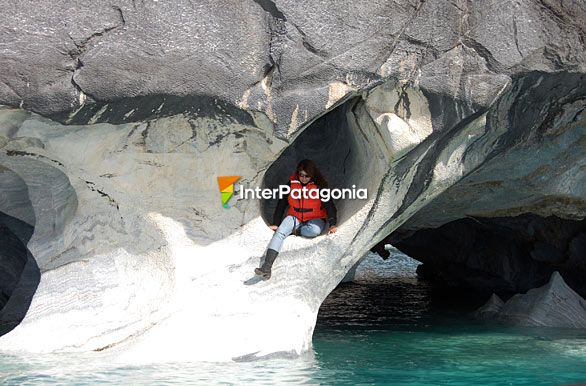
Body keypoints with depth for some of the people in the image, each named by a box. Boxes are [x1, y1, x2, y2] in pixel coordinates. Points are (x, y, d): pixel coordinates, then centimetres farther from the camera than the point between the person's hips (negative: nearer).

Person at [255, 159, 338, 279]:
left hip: (315, 219, -2)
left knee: (315, 230, -39)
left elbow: (329, 205, -9)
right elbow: (282, 203, 6)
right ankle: (267, 267, -39)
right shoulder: (292, 183, 0)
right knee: (280, 232, -27)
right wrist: (275, 223, 4)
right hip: (295, 218, 2)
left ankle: (294, 231, -8)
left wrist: (333, 224, -22)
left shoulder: (319, 186, -7)